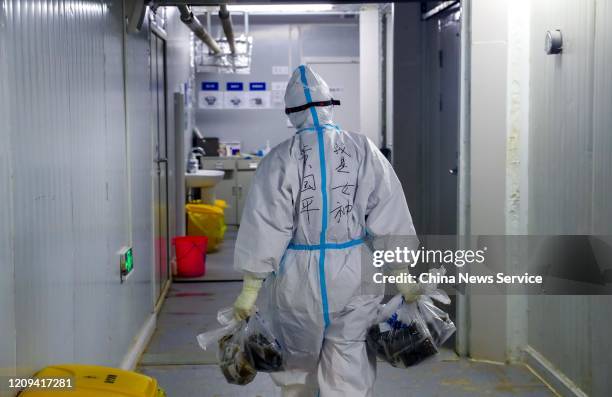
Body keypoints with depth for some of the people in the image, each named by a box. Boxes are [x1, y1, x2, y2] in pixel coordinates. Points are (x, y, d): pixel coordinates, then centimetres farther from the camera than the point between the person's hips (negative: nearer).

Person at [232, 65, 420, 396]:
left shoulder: (281, 159, -9)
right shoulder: (364, 151, -3)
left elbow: (264, 228, -10)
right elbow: (390, 219, -1)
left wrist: (249, 291, -4)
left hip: (299, 281, -1)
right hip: (354, 278, 1)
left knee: (297, 369, 20)